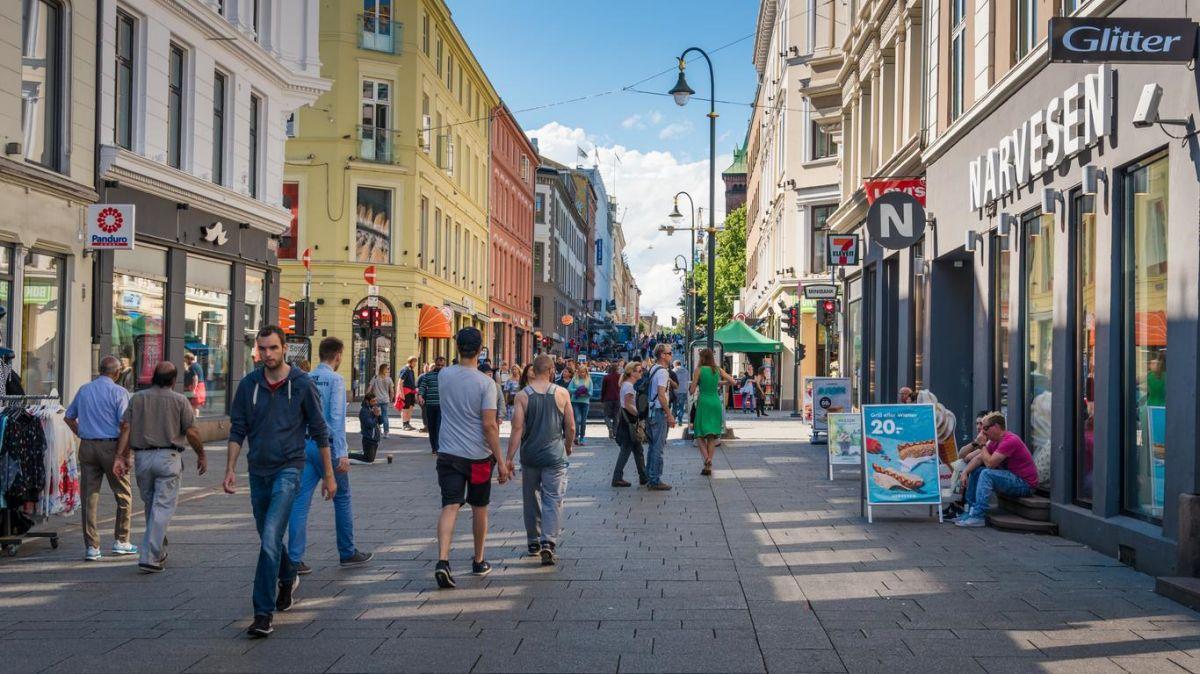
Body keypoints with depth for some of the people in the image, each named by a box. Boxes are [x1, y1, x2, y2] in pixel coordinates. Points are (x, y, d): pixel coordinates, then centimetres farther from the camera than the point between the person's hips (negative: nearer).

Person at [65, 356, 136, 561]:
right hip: (111, 446, -5)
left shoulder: (84, 390, 11)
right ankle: (121, 541, 13)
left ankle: (91, 547, 6)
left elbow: (69, 417, 17)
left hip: (87, 446, 5)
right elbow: (124, 423, -14)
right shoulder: (118, 392, -7)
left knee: (89, 497, 6)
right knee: (123, 495, 11)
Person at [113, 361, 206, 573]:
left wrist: (121, 456, 1)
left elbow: (126, 428, 0)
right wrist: (202, 455, 7)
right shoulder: (180, 400, -2)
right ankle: (150, 558, -11)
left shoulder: (137, 398, 7)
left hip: (143, 457, 4)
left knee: (150, 505, 17)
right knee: (163, 507, -4)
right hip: (168, 457, -4)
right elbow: (191, 432, -5)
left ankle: (158, 552, 29)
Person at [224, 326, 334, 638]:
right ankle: (288, 580, 47)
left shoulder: (302, 384, -5)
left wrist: (328, 475, 2)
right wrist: (230, 469, -3)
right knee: (268, 539, 19)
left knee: (270, 540, -16)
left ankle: (264, 614, -15)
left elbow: (319, 432, 0)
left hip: (288, 469, -5)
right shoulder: (248, 385, 3)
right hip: (258, 471, 5)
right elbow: (237, 431, 7)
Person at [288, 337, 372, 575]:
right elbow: (337, 417, -15)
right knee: (342, 499, 10)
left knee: (301, 501, 2)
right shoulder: (335, 380, -8)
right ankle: (348, 553, 20)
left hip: (305, 446, 5)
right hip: (327, 445, -5)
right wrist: (342, 453, -16)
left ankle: (295, 559, -2)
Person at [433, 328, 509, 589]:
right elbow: (489, 425, -16)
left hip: (448, 453, 2)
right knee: (479, 509, 15)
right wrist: (501, 461, -11)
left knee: (450, 506, -4)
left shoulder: (444, 376, -1)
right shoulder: (485, 383, -13)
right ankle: (479, 562, 28)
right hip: (478, 455, -2)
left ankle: (443, 560, -24)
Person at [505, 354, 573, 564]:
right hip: (555, 455, -1)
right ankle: (548, 543, -16)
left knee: (531, 499, 16)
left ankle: (534, 542, 27)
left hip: (530, 455, 1)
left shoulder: (522, 396, -4)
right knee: (553, 500, 0)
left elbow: (517, 429, -10)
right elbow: (571, 427, 1)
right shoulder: (562, 394, -3)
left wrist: (509, 458, -7)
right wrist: (568, 447, 20)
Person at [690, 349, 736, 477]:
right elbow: (732, 381, 6)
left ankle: (706, 457, -20)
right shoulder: (718, 369, 4)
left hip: (703, 402, -4)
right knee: (712, 436, 9)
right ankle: (708, 466, 7)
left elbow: (692, 391, -5)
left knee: (700, 434, 5)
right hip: (716, 402, 4)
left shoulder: (699, 369, -6)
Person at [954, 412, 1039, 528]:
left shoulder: (1010, 441, -22)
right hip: (1012, 477, 10)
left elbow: (990, 463, -25)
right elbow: (978, 458, 10)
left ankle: (978, 516, -29)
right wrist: (965, 472, -4)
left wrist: (982, 446, -10)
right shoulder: (995, 441, 9)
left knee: (987, 473, -27)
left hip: (1025, 484, -10)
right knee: (976, 471, 9)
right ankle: (971, 510, 5)